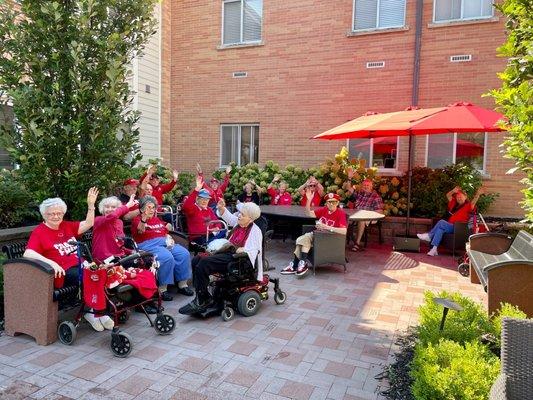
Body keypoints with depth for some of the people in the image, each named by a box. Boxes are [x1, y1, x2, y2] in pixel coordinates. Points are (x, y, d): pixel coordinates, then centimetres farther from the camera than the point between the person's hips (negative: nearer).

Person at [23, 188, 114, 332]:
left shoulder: (67, 226, 19)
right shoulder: (39, 232, 3)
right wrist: (51, 263, -24)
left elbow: (88, 224, 21)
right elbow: (28, 254, -11)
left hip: (81, 266, 6)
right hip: (64, 272, -5)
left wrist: (91, 204, 10)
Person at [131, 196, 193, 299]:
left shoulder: (157, 219, 24)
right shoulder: (137, 220, 4)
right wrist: (144, 218, -36)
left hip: (164, 242, 7)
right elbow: (140, 231, -19)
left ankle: (182, 284, -11)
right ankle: (162, 288, -23)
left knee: (184, 254, -19)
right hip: (149, 245, -6)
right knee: (167, 257, -35)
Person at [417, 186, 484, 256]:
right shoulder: (455, 204, 22)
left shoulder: (468, 206, 3)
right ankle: (434, 249, -32)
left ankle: (429, 236, -15)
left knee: (441, 222, -27)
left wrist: (478, 194, -34)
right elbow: (448, 195, 24)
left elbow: (473, 202, -17)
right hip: (449, 226, 6)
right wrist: (453, 191, 5)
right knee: (440, 229, -26)